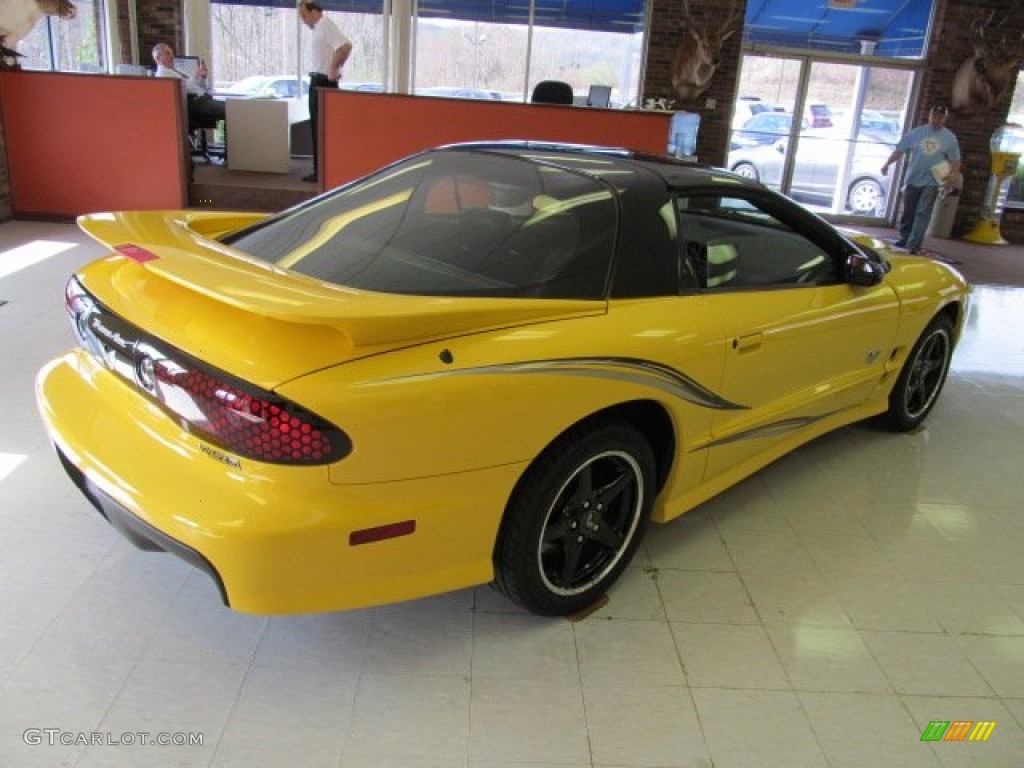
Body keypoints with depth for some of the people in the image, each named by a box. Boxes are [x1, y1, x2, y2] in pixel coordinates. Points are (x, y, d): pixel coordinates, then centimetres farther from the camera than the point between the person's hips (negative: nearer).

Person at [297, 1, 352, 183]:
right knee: (317, 128, 13)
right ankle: (320, 170, 19)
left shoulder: (326, 25, -14)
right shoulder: (318, 28, 16)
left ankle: (323, 173, -4)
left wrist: (333, 69, -23)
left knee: (322, 129, -7)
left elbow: (346, 46, -29)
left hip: (324, 82, -10)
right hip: (317, 81, 10)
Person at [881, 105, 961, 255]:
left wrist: (953, 175, -13)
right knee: (908, 212, 11)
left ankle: (913, 245, -12)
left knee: (923, 214, -8)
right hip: (913, 180, 2)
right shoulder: (916, 133, 6)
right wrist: (887, 164, -2)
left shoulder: (950, 138, 4)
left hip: (932, 182, -2)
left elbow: (955, 160, 3)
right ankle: (904, 238, 27)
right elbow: (900, 149, 7)